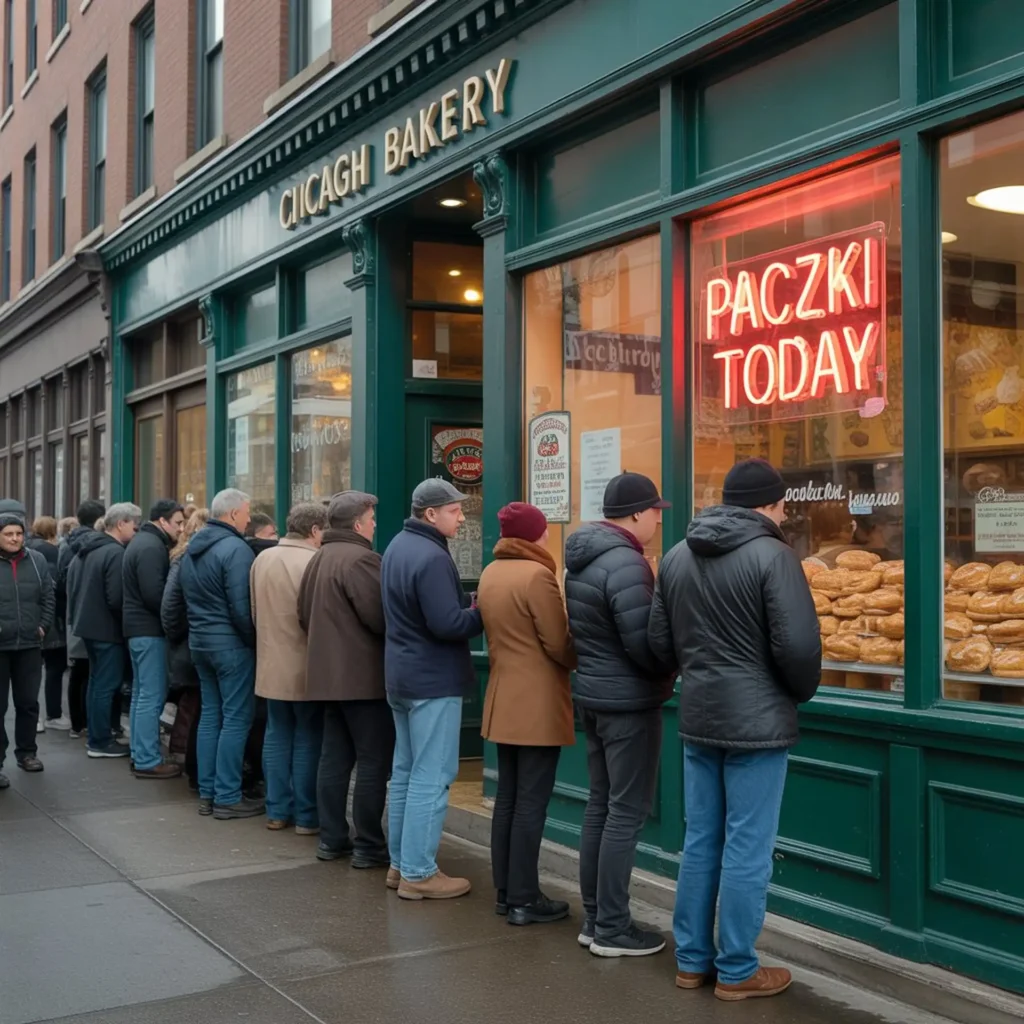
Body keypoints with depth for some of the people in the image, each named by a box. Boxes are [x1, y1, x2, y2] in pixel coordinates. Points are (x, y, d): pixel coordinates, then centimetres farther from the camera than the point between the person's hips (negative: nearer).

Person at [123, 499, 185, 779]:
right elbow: (155, 595, -23)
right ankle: (147, 761, -5)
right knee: (152, 696, -7)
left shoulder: (143, 541, 16)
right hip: (150, 629, -11)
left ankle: (139, 755, 21)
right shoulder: (152, 547, -17)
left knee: (141, 693, 14)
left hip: (138, 627, 11)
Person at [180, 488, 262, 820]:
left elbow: (188, 599, 16)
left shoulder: (193, 549, 11)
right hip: (231, 643, -9)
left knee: (210, 715, 14)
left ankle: (207, 793, 17)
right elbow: (241, 607, -20)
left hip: (199, 641, 9)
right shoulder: (235, 549, -17)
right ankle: (227, 798, 0)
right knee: (236, 719, -3)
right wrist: (254, 641, -9)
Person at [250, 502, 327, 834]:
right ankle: (306, 815, 9)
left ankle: (277, 810, 19)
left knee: (277, 736, 14)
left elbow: (254, 612, 13)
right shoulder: (316, 563, -18)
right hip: (306, 667, -6)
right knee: (308, 739, 4)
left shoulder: (262, 559, 4)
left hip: (271, 665, 6)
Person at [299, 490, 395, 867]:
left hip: (328, 674, 9)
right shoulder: (360, 559, -17)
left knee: (334, 758, 14)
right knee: (373, 762, -2)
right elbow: (379, 616, -22)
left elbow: (304, 614, 18)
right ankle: (368, 846, 2)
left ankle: (332, 838, 19)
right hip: (363, 676, -9)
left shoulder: (318, 558, 13)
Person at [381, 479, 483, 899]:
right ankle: (418, 873, 1)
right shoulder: (431, 557, -21)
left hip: (401, 675, 10)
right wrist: (483, 614, -10)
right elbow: (447, 624, -27)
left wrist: (469, 610, 9)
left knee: (405, 771, 16)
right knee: (431, 777, -4)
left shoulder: (398, 546, 11)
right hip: (433, 680, -10)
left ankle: (400, 862, 24)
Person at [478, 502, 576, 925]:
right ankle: (524, 900, 3)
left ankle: (505, 892, 20)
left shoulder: (490, 574, 8)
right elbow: (559, 646, -14)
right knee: (531, 804, -2)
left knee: (507, 799, 13)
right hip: (538, 704, -8)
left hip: (502, 700, 8)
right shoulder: (537, 575, -16)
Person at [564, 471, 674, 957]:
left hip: (593, 694, 9)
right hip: (629, 701, -9)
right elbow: (642, 644, -22)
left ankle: (594, 918, 22)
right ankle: (611, 929, 5)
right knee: (627, 813, -1)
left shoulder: (581, 559, 10)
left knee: (600, 806, 14)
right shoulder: (625, 563, -21)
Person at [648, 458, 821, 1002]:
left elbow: (660, 641, 10)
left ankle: (692, 960, 24)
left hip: (696, 717, 6)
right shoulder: (772, 555, -14)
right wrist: (801, 692, 0)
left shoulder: (677, 556, 7)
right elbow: (798, 645, -18)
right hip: (756, 720, -6)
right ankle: (737, 971, 13)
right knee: (747, 850, 3)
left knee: (700, 842, 15)